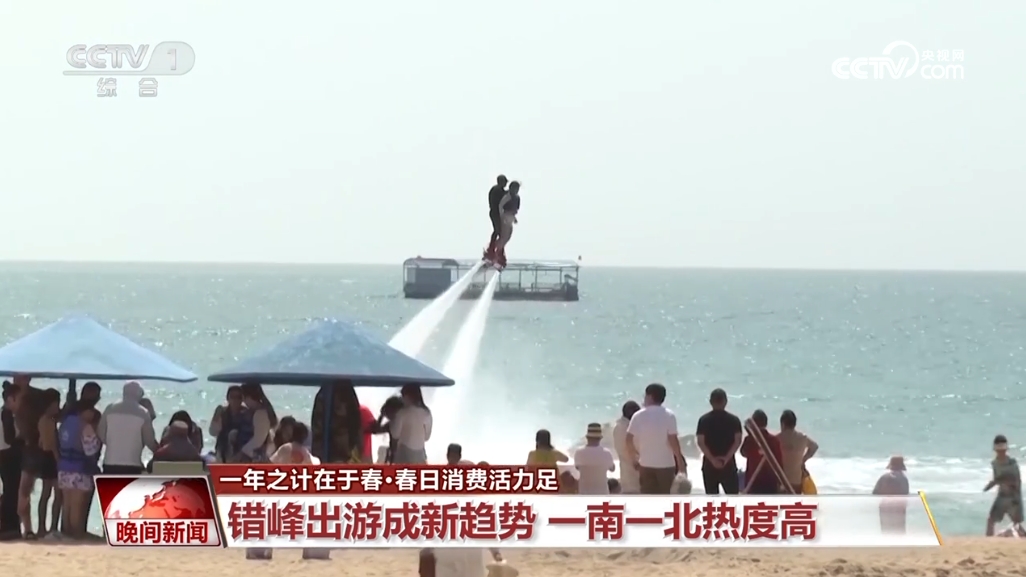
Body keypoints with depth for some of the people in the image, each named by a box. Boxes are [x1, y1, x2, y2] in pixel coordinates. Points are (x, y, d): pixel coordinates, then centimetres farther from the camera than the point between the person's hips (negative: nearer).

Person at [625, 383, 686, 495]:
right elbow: (673, 440, -12)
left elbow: (629, 440, -2)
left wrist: (633, 457, 13)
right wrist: (680, 461, -3)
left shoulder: (638, 416, 0)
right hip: (665, 464, -2)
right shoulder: (669, 416, -7)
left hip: (646, 464, 2)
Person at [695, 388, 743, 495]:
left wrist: (712, 459, -8)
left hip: (709, 465, 1)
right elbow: (737, 441, -7)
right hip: (729, 464, -1)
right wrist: (727, 457, -9)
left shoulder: (704, 420, -1)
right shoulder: (734, 420, -1)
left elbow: (700, 442, -6)